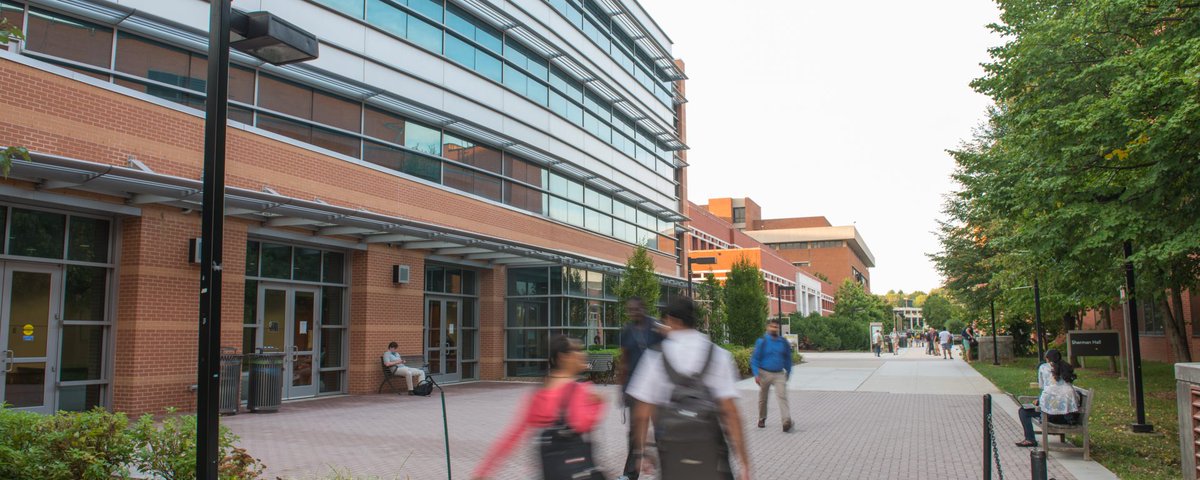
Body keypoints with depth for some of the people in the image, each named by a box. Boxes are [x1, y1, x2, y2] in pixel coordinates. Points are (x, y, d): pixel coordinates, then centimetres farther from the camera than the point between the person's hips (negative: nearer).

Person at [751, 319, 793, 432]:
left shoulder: (783, 342, 4)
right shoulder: (762, 342, -5)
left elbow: (788, 358, 17)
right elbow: (754, 359, -5)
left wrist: (788, 372, 18)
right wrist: (756, 374, -14)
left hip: (779, 374, 1)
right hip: (765, 373, -1)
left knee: (782, 396, -15)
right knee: (763, 398, 11)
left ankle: (787, 421, -24)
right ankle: (762, 419, 31)